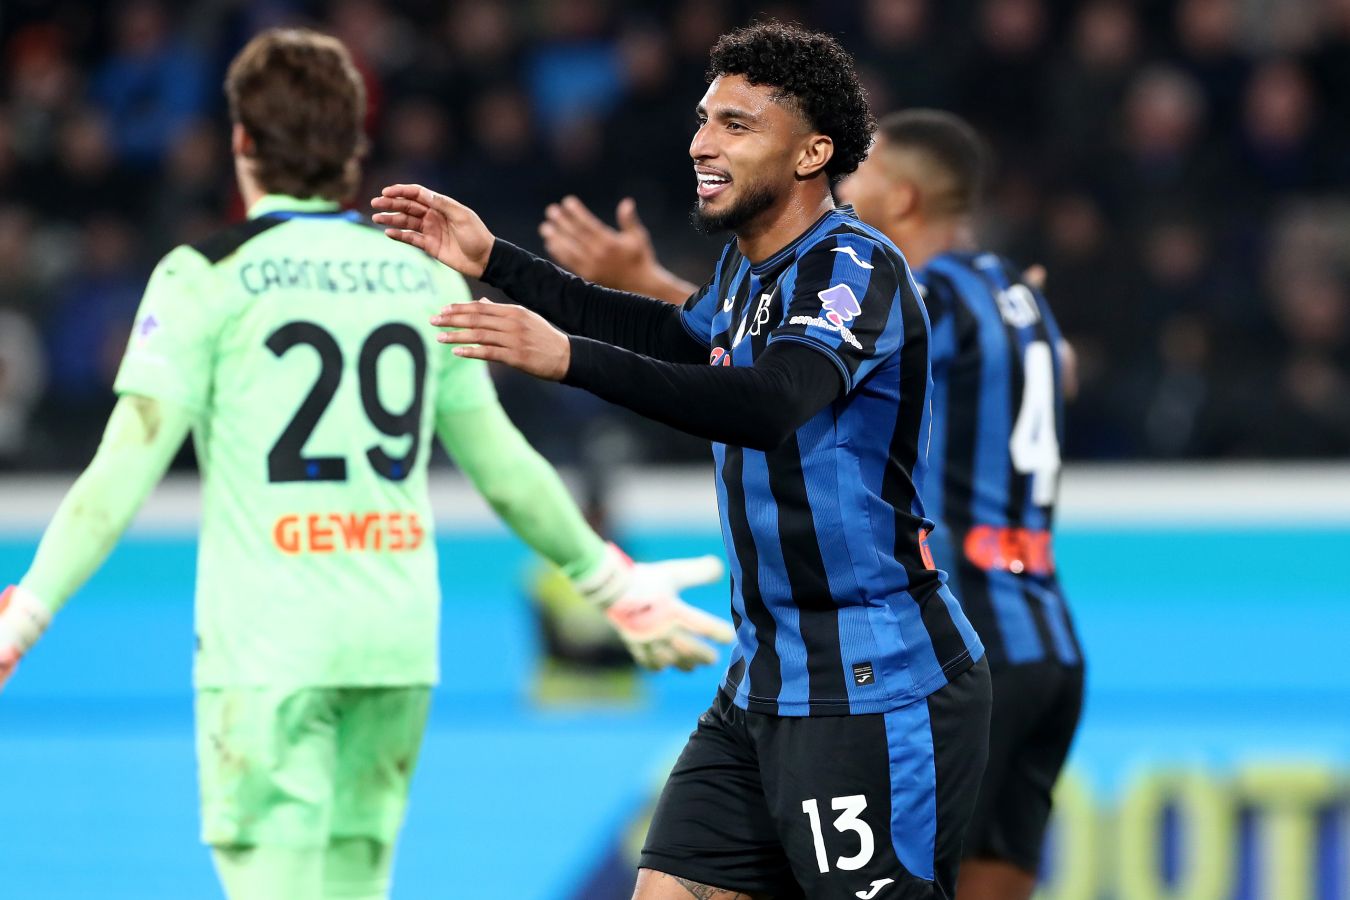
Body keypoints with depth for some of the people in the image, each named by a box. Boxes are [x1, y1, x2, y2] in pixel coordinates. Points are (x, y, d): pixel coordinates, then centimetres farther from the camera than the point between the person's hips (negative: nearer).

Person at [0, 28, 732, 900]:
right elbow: (504, 468, 17)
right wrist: (614, 583, 30)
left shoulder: (208, 278, -2)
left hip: (266, 644, -4)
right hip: (396, 646, 4)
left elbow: (124, 473, -8)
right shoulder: (425, 278, 11)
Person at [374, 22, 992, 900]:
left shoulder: (858, 268, -16)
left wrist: (569, 358, -42)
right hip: (764, 687, 9)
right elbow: (677, 337, 34)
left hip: (879, 692, -9)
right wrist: (494, 260, 30)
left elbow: (770, 404, -34)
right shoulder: (747, 267, 11)